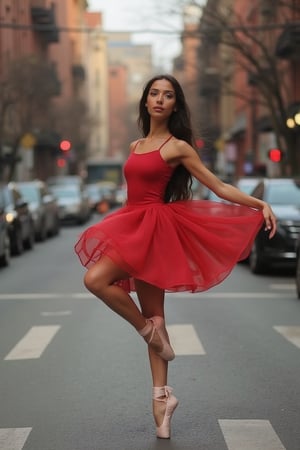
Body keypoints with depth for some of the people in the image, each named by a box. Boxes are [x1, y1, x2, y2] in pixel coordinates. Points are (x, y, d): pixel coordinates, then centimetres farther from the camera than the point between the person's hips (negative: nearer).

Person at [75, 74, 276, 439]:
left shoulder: (178, 146, -4)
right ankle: (161, 395, 9)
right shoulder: (136, 146, 16)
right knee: (153, 316, 6)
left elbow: (218, 187, -5)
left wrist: (261, 205, -14)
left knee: (95, 278, -24)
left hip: (154, 227, -7)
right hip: (134, 227, 7)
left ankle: (149, 329, -5)